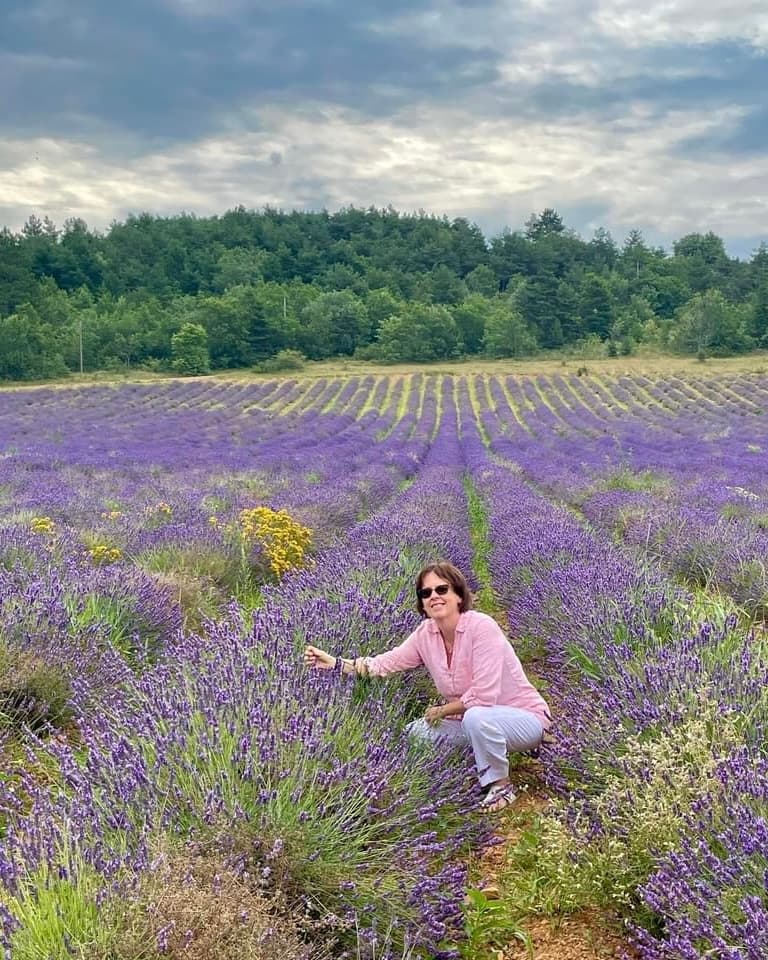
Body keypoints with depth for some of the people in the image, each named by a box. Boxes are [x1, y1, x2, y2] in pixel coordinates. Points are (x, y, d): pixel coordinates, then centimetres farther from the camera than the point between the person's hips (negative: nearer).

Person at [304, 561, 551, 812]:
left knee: (476, 717, -36)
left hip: (523, 717, -7)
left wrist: (441, 711, -14)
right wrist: (335, 663, -9)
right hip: (473, 720, 7)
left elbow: (483, 697, -29)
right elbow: (387, 663, -2)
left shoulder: (481, 627, -26)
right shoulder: (426, 634, -5)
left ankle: (501, 786, -9)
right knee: (415, 732, -1)